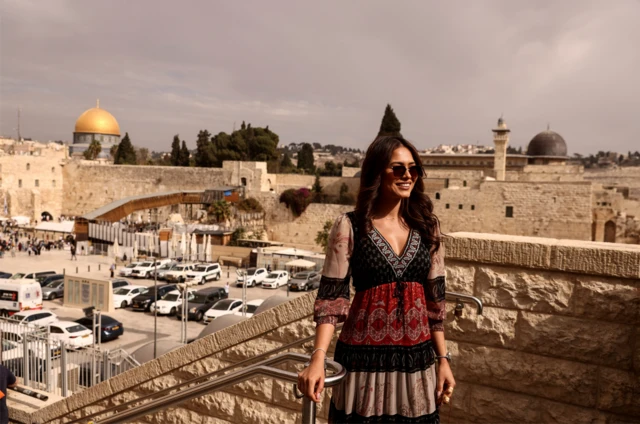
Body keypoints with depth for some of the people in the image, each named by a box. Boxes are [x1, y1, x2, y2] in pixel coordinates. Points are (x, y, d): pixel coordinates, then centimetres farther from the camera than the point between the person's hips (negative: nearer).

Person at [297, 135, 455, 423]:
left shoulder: (427, 227, 4)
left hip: (417, 358, 3)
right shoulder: (349, 227, -7)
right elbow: (330, 298, -10)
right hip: (363, 358, -3)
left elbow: (435, 300, 7)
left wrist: (443, 359, 6)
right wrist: (318, 359, -21)